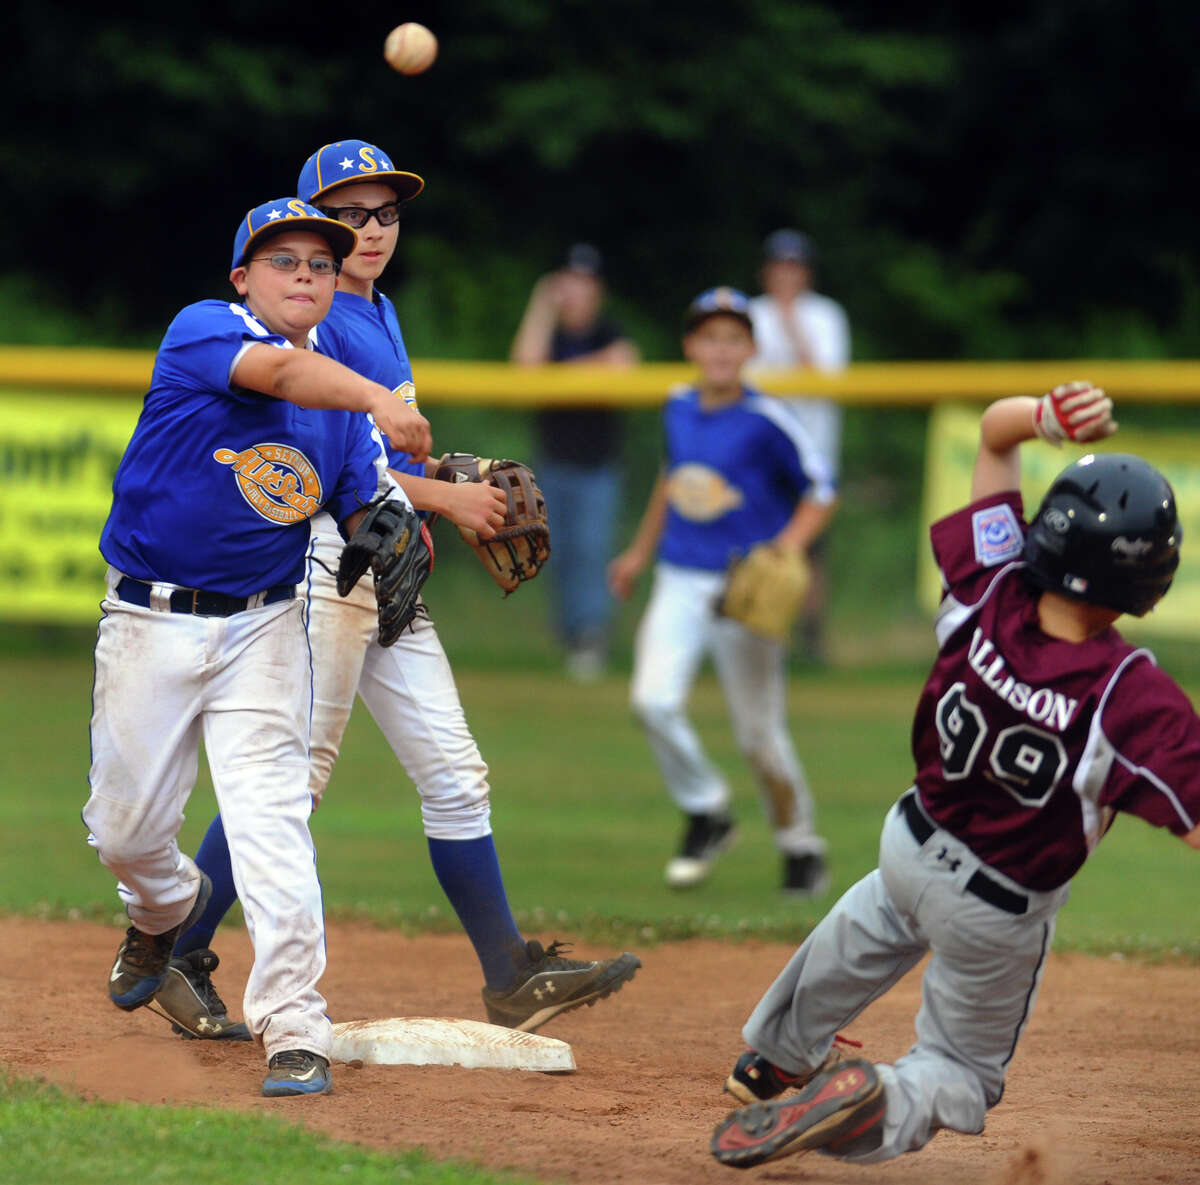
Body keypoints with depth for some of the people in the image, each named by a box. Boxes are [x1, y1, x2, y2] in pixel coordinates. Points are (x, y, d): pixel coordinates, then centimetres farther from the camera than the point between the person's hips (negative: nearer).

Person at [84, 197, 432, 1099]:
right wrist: (380, 401, -45)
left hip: (262, 631, 2)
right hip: (150, 624, -2)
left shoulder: (341, 404, 6)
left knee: (272, 817, -13)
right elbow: (279, 369, -30)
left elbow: (369, 511, 5)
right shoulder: (201, 331, -10)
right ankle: (168, 907, 44)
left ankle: (295, 1031, -14)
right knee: (126, 828, 8)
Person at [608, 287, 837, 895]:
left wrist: (784, 552, -19)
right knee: (654, 701, -16)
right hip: (679, 582, 4)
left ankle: (800, 844, 22)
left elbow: (820, 492, -4)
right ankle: (705, 814, 7)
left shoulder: (766, 419, -10)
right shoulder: (679, 408, 6)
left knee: (759, 733, -1)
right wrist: (640, 551, 32)